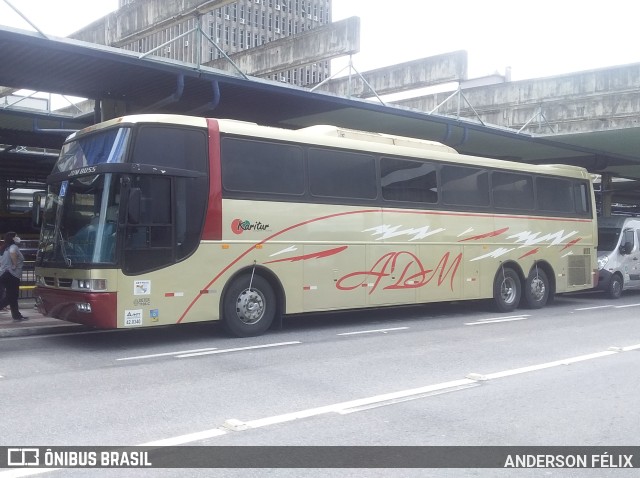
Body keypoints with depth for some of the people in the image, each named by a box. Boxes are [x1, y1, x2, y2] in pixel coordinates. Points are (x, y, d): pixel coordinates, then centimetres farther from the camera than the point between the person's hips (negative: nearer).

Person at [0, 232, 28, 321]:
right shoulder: (14, 247, -9)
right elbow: (12, 253, -33)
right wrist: (15, 265, -23)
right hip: (11, 275, -10)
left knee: (13, 296, 12)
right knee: (10, 297, -5)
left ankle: (17, 315, 13)